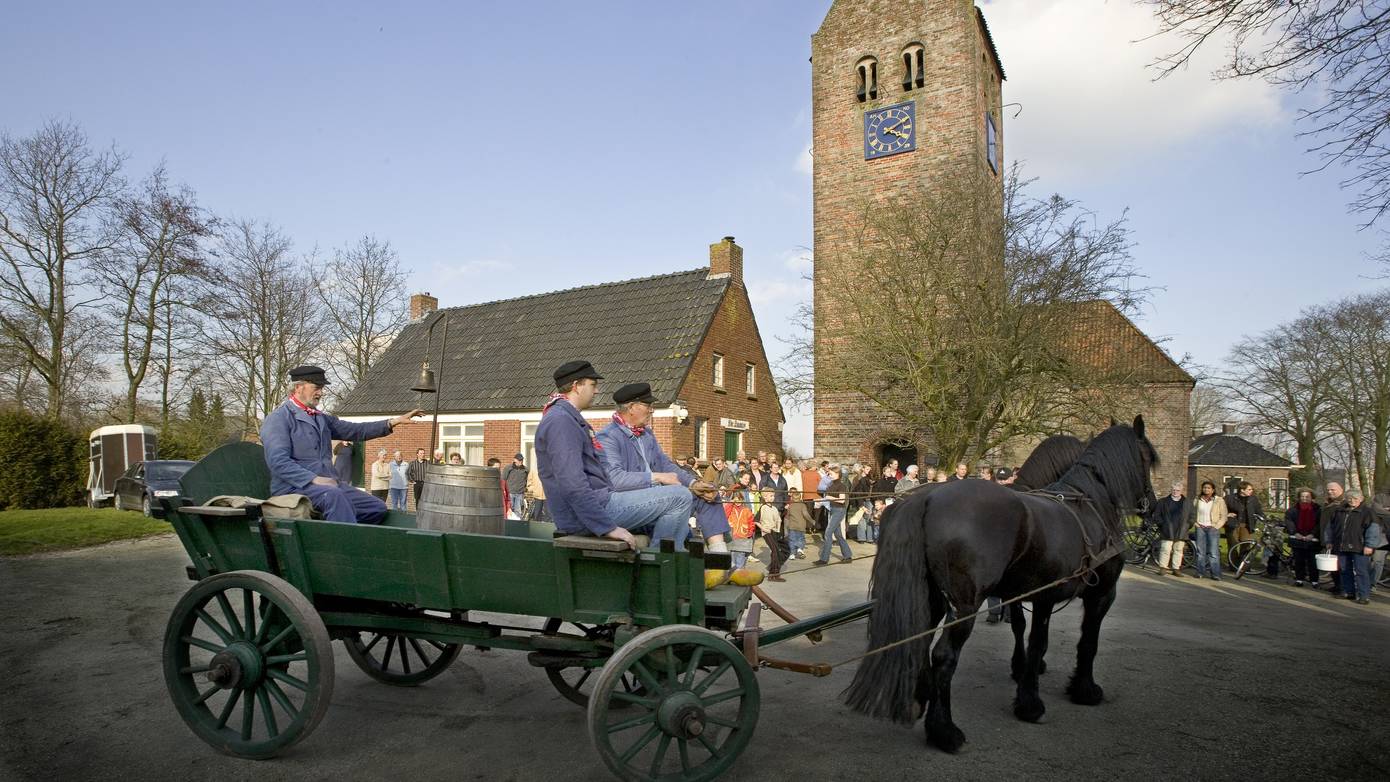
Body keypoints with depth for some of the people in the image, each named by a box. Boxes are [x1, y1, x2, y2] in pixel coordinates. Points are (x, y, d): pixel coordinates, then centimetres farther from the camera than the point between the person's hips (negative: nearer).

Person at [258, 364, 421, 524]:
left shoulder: (322, 418, 22)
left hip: (328, 484, 8)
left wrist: (392, 422, 8)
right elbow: (279, 462, -15)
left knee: (378, 508, -7)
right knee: (333, 495, -38)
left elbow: (355, 431, 20)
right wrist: (314, 479, -24)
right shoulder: (278, 419, -3)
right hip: (294, 486, -8)